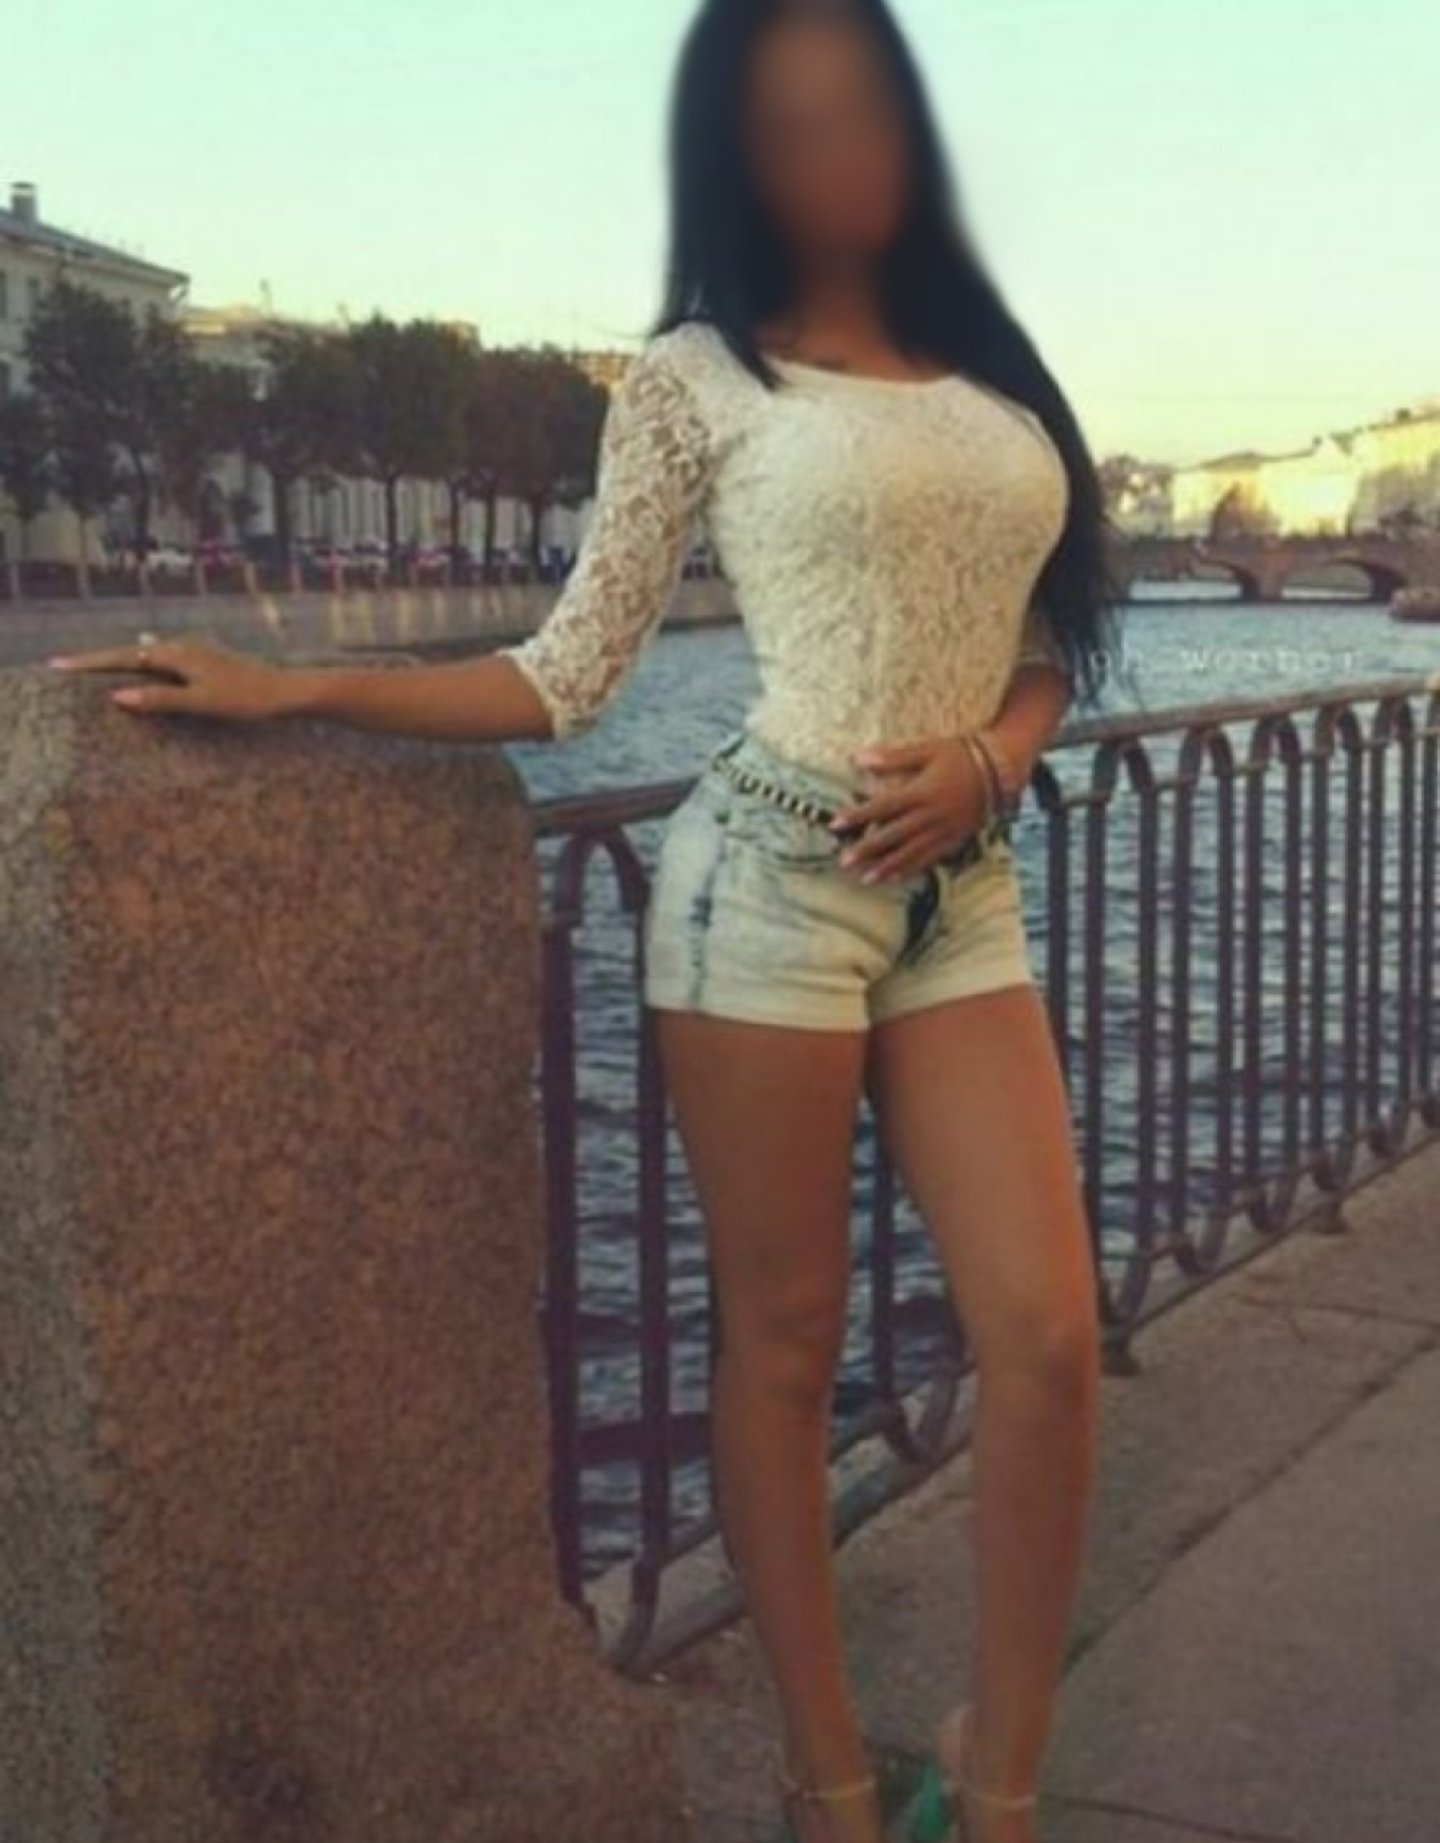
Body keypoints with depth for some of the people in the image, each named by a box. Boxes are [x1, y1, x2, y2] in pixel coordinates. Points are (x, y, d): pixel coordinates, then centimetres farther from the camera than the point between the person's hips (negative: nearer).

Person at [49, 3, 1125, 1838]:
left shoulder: (989, 366, 13)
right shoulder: (696, 375, 1)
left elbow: (1049, 641, 16)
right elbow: (564, 678, 0)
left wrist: (982, 759, -6)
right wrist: (284, 687, -7)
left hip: (963, 894, 4)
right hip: (771, 877, -4)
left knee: (1048, 1332, -3)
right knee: (782, 1335, 3)